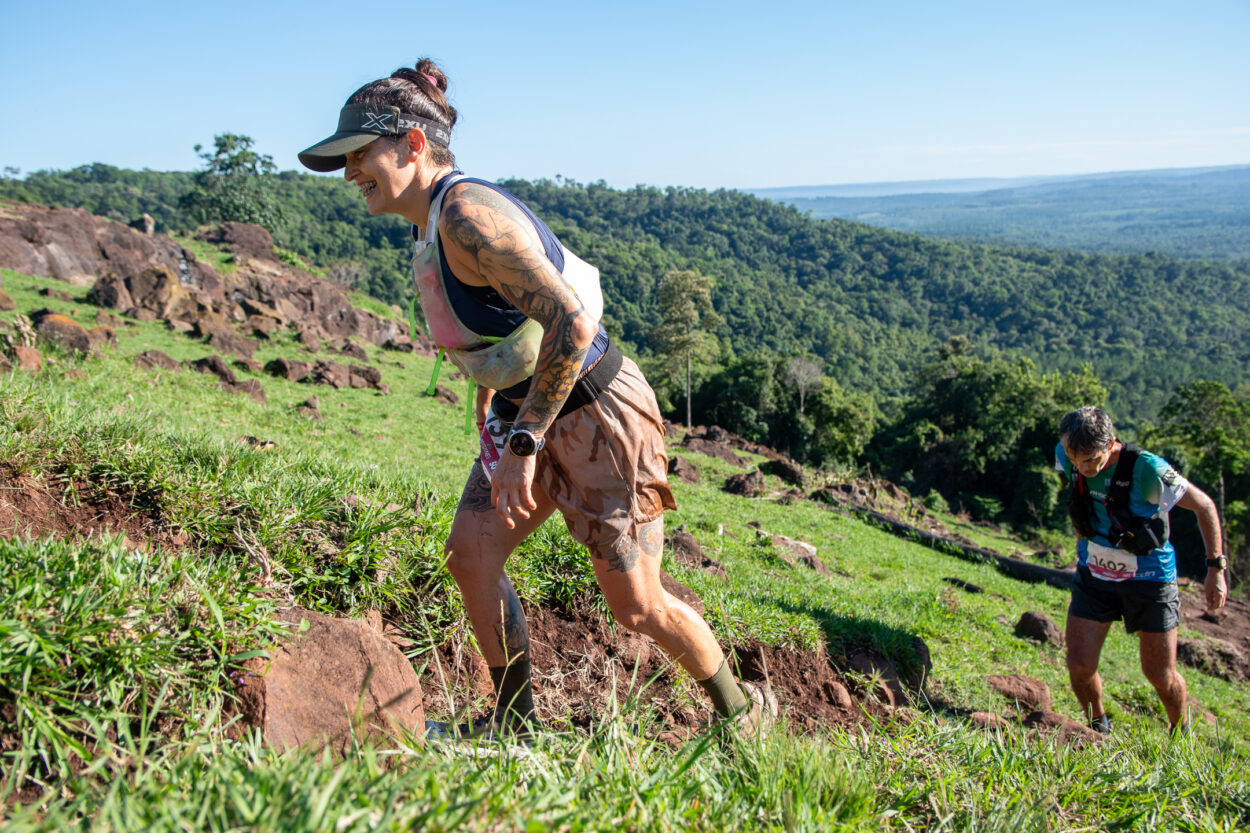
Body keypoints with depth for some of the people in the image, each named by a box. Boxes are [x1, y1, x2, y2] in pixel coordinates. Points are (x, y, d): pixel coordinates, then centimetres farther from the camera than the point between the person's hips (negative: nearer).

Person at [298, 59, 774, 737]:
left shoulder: (466, 213, -24)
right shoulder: (429, 224, 7)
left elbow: (571, 323, -33)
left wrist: (522, 446, -28)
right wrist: (488, 417, 26)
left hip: (595, 414, -9)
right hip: (522, 414, 9)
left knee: (636, 607, 1)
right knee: (470, 557, 1)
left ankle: (742, 713, 27)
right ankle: (515, 725, 20)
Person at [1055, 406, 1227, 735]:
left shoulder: (1148, 470, -28)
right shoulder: (1066, 456, -14)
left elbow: (1204, 506, -12)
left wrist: (1216, 568, -9)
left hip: (1148, 578, -3)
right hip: (1094, 574, 3)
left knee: (1161, 676, 5)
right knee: (1079, 666, -4)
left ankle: (1181, 733, 37)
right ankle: (1098, 726, 25)